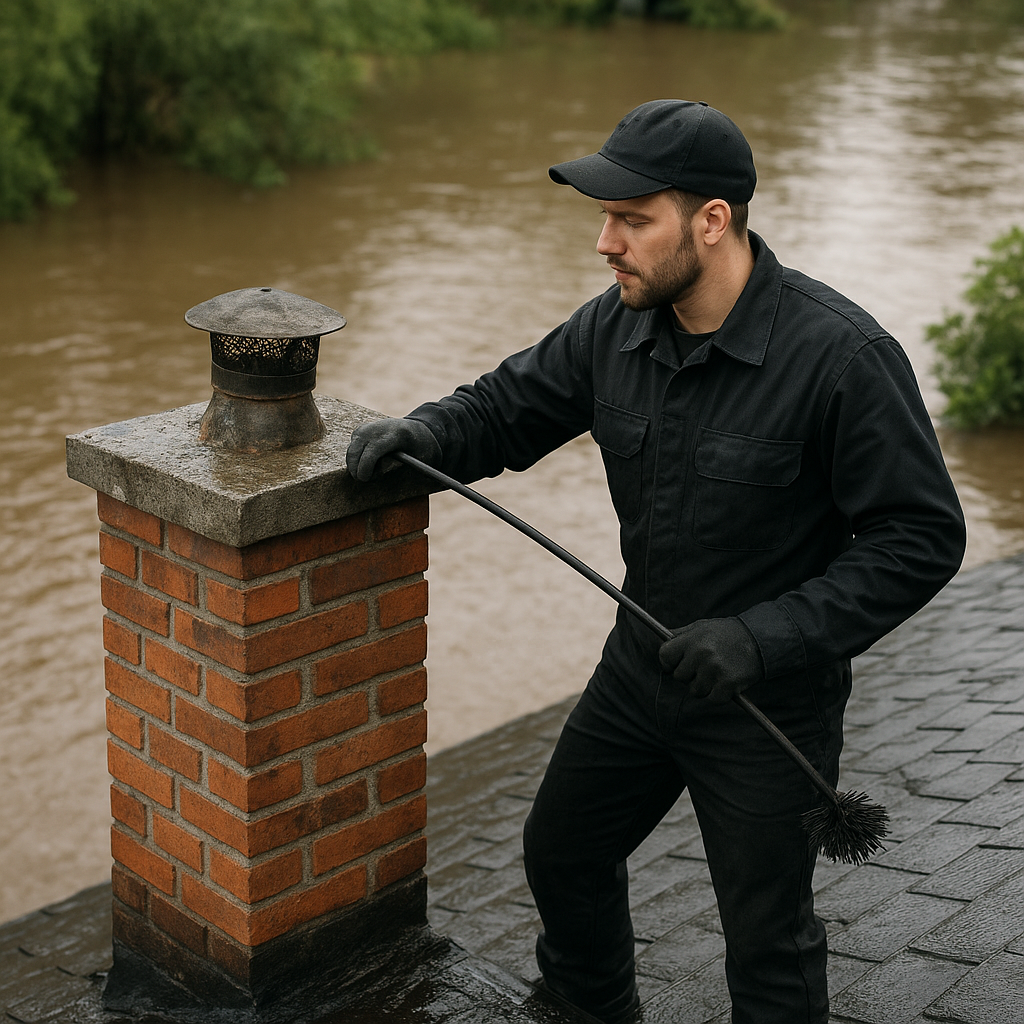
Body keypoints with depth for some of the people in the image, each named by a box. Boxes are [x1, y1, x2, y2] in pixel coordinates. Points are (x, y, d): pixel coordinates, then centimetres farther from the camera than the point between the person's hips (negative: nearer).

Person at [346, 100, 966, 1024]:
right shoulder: (618, 327, -8)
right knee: (563, 850, 25)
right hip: (641, 666, 7)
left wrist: (766, 635, -30)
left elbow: (921, 537, -23)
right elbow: (513, 404, 7)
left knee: (767, 947, 8)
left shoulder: (841, 355, -26)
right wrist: (426, 432, -15)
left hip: (772, 697, -6)